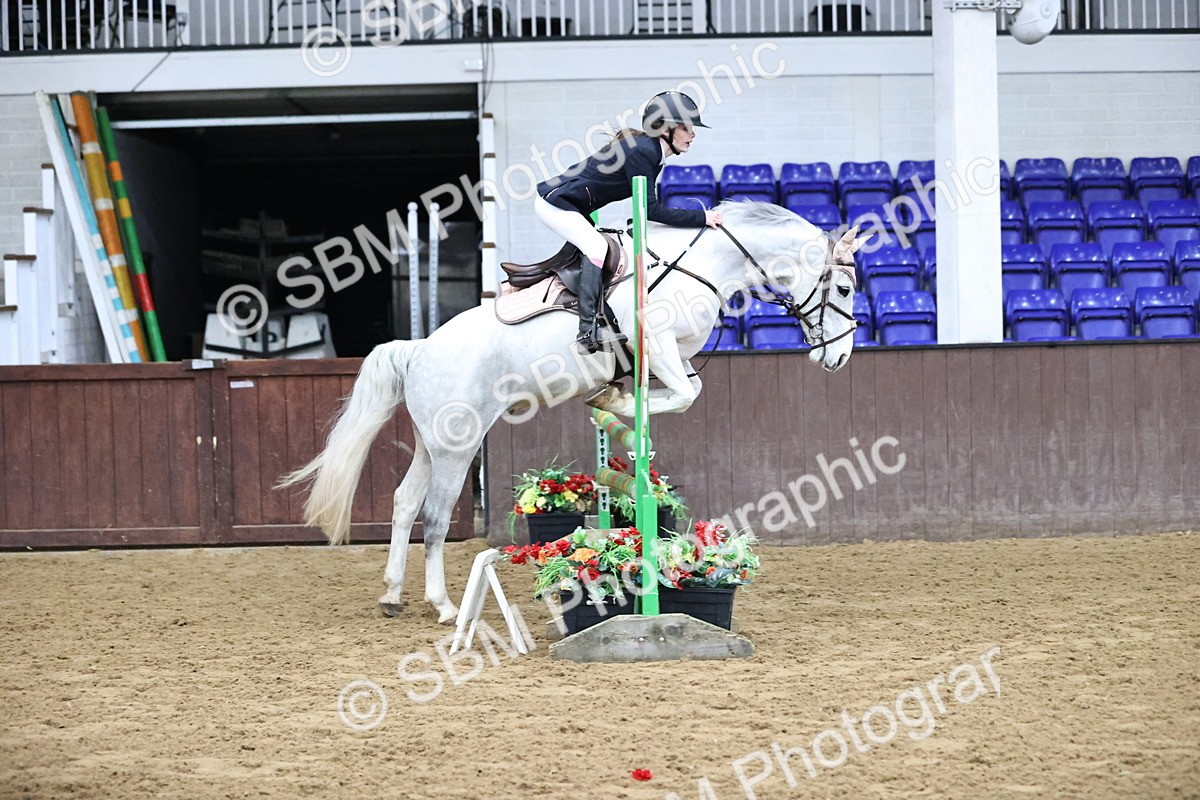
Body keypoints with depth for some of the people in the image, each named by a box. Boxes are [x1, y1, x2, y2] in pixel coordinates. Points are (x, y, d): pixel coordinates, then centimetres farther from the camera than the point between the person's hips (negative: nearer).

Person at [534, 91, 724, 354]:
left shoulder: (650, 150, 6)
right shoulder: (641, 151, -23)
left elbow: (649, 207, 12)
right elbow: (650, 209, -24)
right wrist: (700, 217, -22)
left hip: (573, 207, 11)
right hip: (554, 202, -11)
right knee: (596, 246, -24)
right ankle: (587, 331, -32)